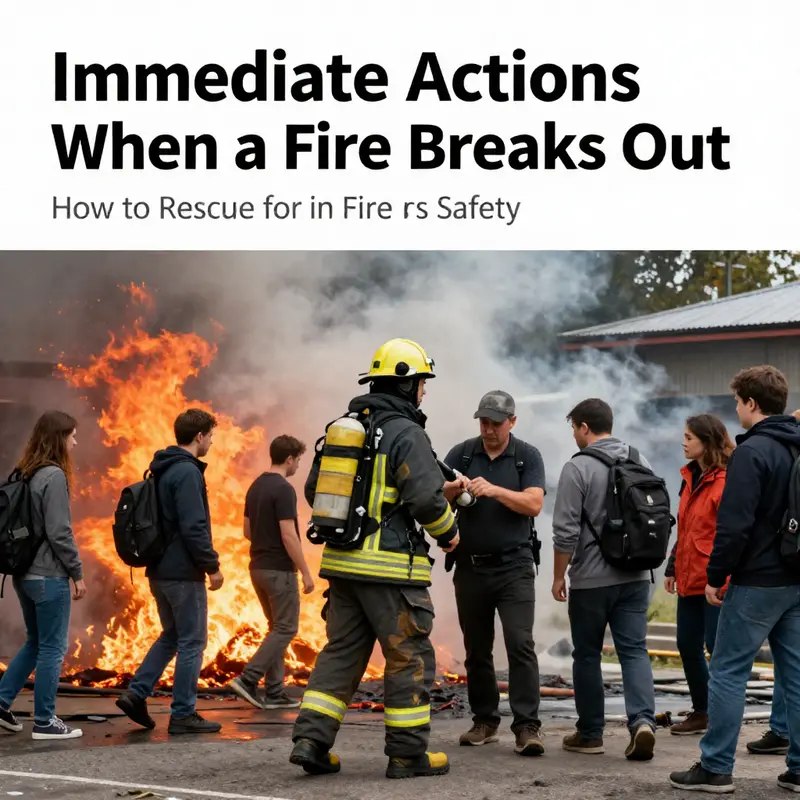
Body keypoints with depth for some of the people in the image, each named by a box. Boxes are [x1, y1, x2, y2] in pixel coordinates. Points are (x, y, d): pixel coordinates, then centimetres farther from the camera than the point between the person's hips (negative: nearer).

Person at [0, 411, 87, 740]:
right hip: (49, 576, -8)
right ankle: (44, 721, 6)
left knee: (35, 643, 20)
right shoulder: (54, 476, -15)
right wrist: (77, 573, -10)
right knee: (52, 649, 1)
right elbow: (59, 532, -18)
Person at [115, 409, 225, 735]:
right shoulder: (187, 472, -17)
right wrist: (212, 565, -14)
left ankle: (136, 693, 13)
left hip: (159, 570, 9)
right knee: (192, 642, 0)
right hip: (183, 572, -9)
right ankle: (183, 715, 4)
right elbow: (194, 527, -22)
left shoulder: (162, 470, 13)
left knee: (171, 635, 20)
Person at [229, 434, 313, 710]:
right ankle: (247, 679, -11)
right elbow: (288, 535, -21)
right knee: (285, 629, -2)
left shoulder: (256, 486, 11)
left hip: (258, 567, 9)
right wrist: (306, 572, -15)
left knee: (277, 628, 13)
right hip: (279, 569, -9)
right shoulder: (283, 489, -16)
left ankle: (274, 692, 10)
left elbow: (247, 530, 16)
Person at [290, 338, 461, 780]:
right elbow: (427, 497, -18)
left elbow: (315, 490, 17)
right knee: (410, 658, 3)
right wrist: (448, 532, 0)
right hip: (390, 567, -7)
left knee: (341, 652, 13)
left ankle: (311, 740, 6)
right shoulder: (406, 433, -11)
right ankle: (407, 753, 7)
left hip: (343, 561, 8)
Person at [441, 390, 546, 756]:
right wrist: (450, 490, -25)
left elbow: (534, 504, -11)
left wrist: (494, 490, -23)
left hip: (513, 567, -3)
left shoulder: (528, 456, 1)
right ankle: (484, 722, 20)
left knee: (520, 645, -12)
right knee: (477, 649, 10)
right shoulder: (462, 453, 5)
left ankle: (527, 727, -12)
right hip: (470, 567, 3)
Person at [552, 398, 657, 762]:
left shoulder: (578, 468, -12)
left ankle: (590, 733, 15)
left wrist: (558, 576, -2)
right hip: (634, 577, 5)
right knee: (634, 650, 4)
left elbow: (565, 532, -13)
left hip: (591, 580, -4)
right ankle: (642, 720, -15)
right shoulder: (640, 462, 7)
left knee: (587, 655, 8)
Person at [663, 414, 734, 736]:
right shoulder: (691, 477, 13)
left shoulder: (726, 481, -14)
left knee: (718, 648, -2)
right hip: (690, 579, 9)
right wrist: (673, 567, 20)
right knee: (688, 645, 13)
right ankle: (701, 712, 27)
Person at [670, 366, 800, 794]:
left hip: (757, 582, -8)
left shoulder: (751, 452, -15)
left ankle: (716, 768, 2)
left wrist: (715, 576, -9)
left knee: (728, 673, 0)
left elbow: (735, 523, -19)